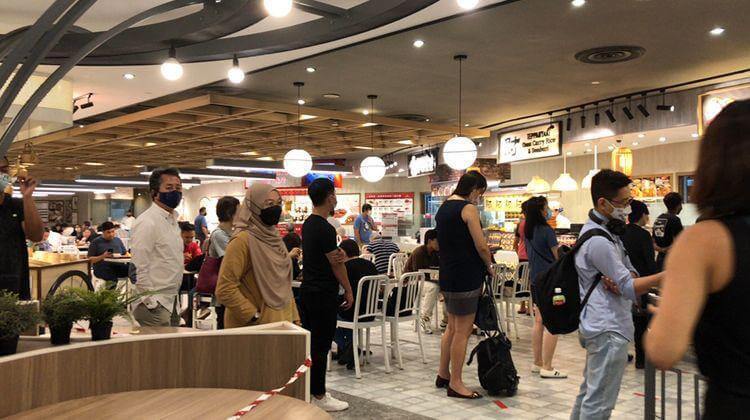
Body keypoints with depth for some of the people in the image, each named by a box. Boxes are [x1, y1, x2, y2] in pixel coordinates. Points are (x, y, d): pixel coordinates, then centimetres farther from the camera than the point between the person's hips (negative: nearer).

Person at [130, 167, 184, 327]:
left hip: (171, 302, 9)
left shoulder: (173, 220, 14)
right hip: (154, 306, -9)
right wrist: (150, 303, -18)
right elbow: (139, 268, -17)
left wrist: (175, 299, 19)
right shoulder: (146, 222, -14)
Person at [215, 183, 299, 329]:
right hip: (255, 327, -7)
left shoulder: (274, 238, 7)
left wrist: (294, 318, 10)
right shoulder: (243, 240, -16)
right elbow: (225, 289, -20)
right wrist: (255, 316, -18)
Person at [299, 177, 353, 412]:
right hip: (323, 294, -10)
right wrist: (349, 291, -2)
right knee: (321, 346, -1)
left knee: (310, 342, 15)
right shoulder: (325, 229, -19)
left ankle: (309, 390, 24)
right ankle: (318, 397, 7)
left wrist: (338, 255, -8)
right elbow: (336, 265, -13)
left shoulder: (307, 224, 10)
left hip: (308, 290, 10)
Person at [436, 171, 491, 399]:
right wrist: (489, 265, 3)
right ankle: (455, 383, 7)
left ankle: (443, 374, 28)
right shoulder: (468, 208, -13)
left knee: (452, 327, 19)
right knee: (462, 331, 0)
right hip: (465, 277, -9)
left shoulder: (443, 208, 14)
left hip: (448, 275, 9)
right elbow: (481, 246, -15)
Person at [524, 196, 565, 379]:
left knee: (539, 322, 14)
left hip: (535, 279, 8)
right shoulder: (547, 230, -14)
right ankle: (547, 368, -2)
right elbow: (557, 257, -7)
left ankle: (538, 363, 20)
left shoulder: (527, 231, 8)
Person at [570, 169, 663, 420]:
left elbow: (630, 272, 14)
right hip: (609, 329, -11)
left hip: (599, 325, 11)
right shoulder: (599, 241, -19)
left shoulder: (604, 231, 14)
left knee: (589, 393, 19)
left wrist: (618, 280, -9)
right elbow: (629, 288, -19)